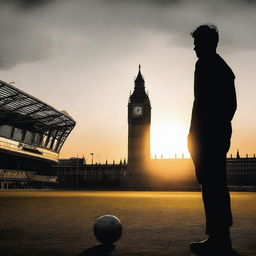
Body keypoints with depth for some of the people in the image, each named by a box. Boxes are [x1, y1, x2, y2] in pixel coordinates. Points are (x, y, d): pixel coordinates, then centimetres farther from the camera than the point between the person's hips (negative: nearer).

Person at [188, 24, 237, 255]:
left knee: (210, 185, -8)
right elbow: (232, 104, 21)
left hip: (206, 132, -9)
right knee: (218, 184, 12)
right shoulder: (225, 68, 22)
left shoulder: (204, 64, -6)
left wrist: (193, 132, -14)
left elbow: (201, 100, -16)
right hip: (222, 132, 9)